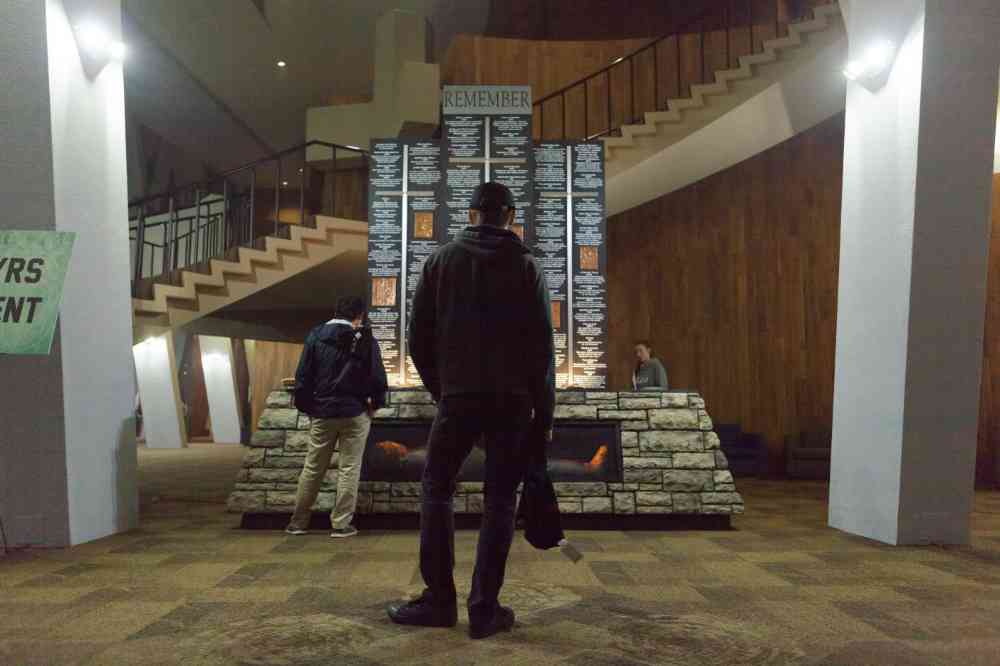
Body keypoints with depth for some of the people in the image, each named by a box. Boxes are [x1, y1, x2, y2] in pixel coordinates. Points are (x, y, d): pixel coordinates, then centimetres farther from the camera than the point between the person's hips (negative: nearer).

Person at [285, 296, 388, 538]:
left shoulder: (316, 336, 1)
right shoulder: (365, 340, -5)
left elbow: (303, 376, 0)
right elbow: (378, 377, -7)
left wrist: (306, 407, 9)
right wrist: (375, 404, 8)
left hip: (322, 413, 3)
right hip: (355, 413, -2)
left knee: (312, 468, 12)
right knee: (349, 469, 5)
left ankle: (298, 522, 21)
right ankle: (341, 524, 7)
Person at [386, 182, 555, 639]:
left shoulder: (440, 260, 6)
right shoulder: (526, 265, 4)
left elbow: (418, 338, 4)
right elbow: (542, 345, -1)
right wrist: (544, 411, 5)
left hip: (458, 396, 0)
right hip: (513, 400, 0)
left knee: (436, 488, 13)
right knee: (499, 499, 6)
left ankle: (439, 599, 14)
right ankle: (485, 609, 8)